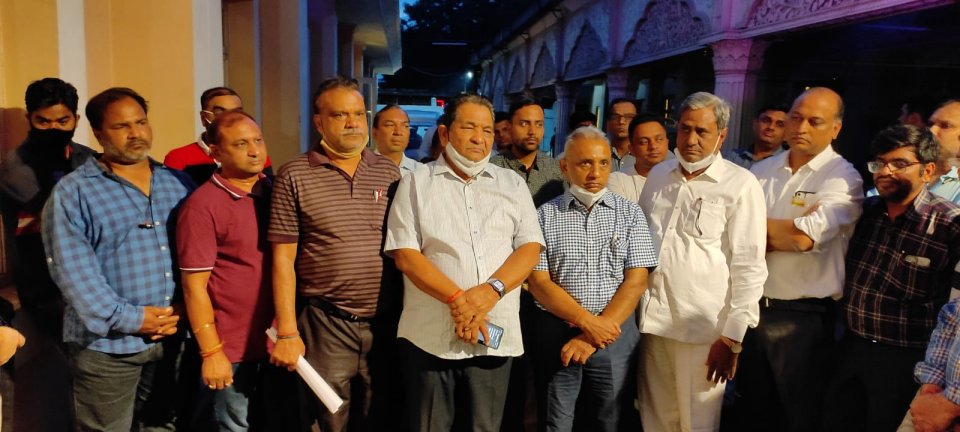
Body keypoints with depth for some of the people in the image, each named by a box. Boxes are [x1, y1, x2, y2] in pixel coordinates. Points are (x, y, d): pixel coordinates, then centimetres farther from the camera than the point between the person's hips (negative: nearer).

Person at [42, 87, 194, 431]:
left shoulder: (179, 184, 8)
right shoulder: (72, 192, -5)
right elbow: (73, 270, -13)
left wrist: (184, 306, -7)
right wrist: (129, 319, -17)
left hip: (173, 337, 4)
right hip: (107, 343, -4)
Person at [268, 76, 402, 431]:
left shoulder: (389, 172, 5)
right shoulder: (294, 176, -4)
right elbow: (283, 258, -5)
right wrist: (287, 332, -9)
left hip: (386, 322, 3)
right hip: (324, 324, -3)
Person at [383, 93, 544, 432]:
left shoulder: (513, 184, 10)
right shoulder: (416, 184, 3)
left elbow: (530, 248, 2)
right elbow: (405, 254, -5)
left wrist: (490, 291, -15)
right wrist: (458, 299, -17)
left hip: (496, 335, 2)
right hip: (429, 336, -2)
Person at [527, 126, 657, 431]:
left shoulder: (630, 213, 1)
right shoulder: (545, 215, 0)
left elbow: (635, 281, -5)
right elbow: (539, 282, -5)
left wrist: (593, 337, -12)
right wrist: (587, 321, -15)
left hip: (614, 332, 1)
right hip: (556, 333, 0)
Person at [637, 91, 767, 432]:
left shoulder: (741, 185, -9)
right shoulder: (658, 175, 9)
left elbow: (750, 267, -10)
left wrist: (733, 338, -12)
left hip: (704, 329, -4)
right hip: (653, 320, 5)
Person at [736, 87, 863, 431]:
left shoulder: (843, 179, -8)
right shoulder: (762, 170, 7)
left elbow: (803, 238, -23)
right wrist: (784, 233, -15)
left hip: (802, 317, -4)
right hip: (751, 306, 5)